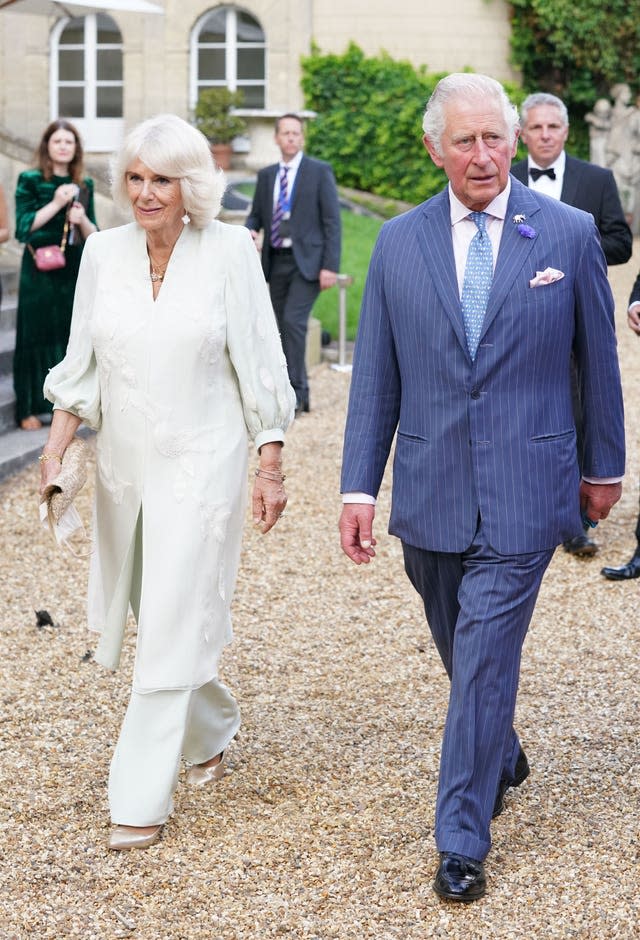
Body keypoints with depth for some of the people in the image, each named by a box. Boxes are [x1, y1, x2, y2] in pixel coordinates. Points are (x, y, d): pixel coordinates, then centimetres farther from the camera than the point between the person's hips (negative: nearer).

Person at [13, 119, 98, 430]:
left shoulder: (84, 185, 9)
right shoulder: (30, 181, -3)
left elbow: (93, 236, 11)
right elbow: (23, 228, -10)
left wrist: (82, 219, -10)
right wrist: (57, 203, -16)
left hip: (75, 270, 4)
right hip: (40, 271, -4)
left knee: (71, 334, 5)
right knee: (36, 334, -2)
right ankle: (29, 409, 3)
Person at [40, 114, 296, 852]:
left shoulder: (229, 251, -8)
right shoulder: (104, 252, 2)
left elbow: (260, 367, -4)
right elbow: (80, 367, 8)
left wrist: (270, 467, -5)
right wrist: (55, 448, 0)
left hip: (200, 465, -4)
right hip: (124, 462, 5)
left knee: (172, 629, -6)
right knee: (153, 618, 15)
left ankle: (141, 800, 2)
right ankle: (213, 730, 42)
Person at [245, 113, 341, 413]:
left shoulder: (320, 171, -2)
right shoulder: (266, 175, 12)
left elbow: (332, 220, -5)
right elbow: (256, 214, 20)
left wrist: (330, 266, -13)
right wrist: (250, 231, -6)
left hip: (307, 261, -5)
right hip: (276, 261, 6)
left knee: (293, 321, -19)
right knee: (283, 329, 7)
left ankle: (294, 391, -13)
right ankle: (298, 394, 17)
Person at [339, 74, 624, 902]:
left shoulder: (569, 234, -3)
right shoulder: (399, 242, 2)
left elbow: (597, 359, 6)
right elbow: (375, 375, 4)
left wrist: (604, 465, 13)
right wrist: (359, 486, 0)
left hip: (523, 491, -3)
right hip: (429, 491, 3)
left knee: (484, 659, -5)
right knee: (465, 651, 18)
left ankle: (462, 839, 5)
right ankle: (502, 758, 46)